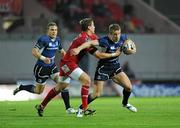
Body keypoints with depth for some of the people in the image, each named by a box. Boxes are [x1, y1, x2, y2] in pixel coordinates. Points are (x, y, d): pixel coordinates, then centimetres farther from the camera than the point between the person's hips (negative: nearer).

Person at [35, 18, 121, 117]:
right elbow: (98, 55, -24)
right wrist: (114, 54, -16)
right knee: (86, 80, -17)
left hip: (65, 63, 10)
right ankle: (84, 108, -15)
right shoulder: (84, 39, -23)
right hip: (68, 63, -10)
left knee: (61, 86, 17)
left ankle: (41, 106, 27)